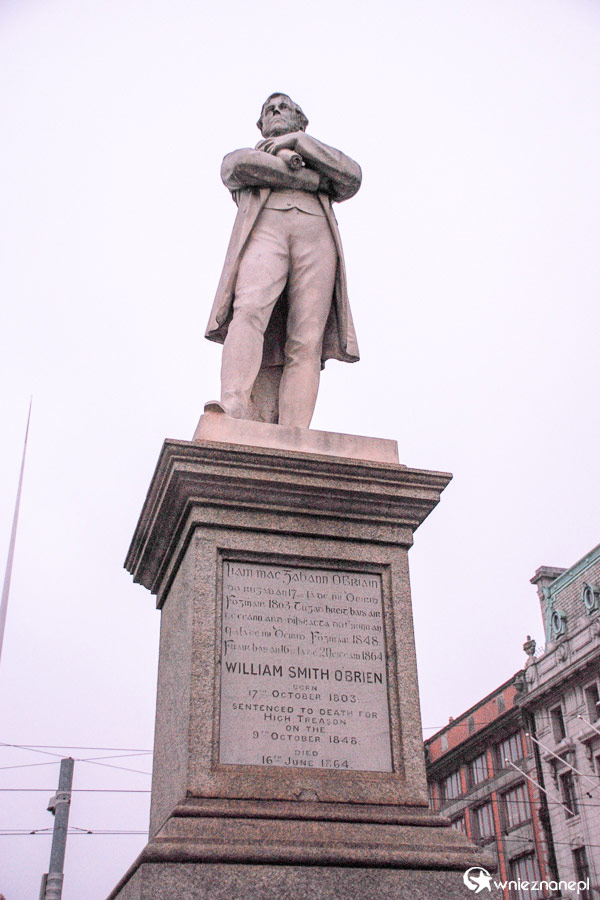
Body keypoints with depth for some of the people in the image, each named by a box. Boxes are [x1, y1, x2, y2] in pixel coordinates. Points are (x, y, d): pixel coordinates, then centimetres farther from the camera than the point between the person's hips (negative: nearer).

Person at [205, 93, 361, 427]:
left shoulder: (321, 161, 38)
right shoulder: (239, 157, 35)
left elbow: (351, 177, 14)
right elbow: (241, 166, 7)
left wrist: (299, 141, 9)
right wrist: (311, 179, 8)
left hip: (317, 237, 1)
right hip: (263, 231, -1)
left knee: (305, 343, -20)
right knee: (250, 312, -31)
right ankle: (233, 416, -47)